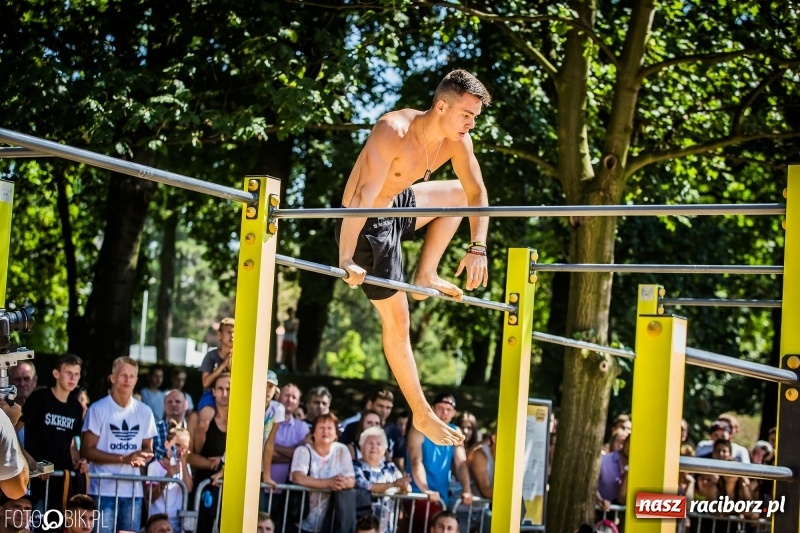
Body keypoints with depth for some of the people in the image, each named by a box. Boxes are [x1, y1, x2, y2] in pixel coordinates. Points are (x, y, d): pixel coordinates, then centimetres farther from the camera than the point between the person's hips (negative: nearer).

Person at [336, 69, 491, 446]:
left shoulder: (456, 140, -10)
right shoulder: (394, 133, -33)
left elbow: (477, 193, 0)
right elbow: (364, 197, -41)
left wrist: (477, 248, -11)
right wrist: (346, 260, -47)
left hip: (397, 205, 8)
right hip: (367, 224, -8)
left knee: (460, 194, 19)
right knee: (397, 320, -1)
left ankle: (426, 277, 17)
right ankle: (422, 414, 9)